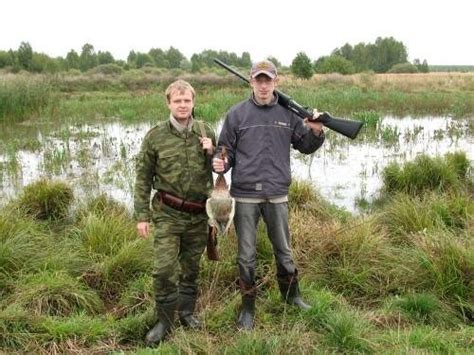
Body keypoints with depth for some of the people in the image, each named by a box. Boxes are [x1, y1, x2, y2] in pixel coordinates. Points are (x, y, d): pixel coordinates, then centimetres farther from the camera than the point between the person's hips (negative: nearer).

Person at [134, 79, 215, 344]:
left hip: (199, 213, 2)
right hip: (168, 213, -2)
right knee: (164, 268, -6)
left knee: (191, 267, 14)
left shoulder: (206, 132, 0)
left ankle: (187, 311, 33)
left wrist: (211, 153, -12)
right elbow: (143, 177, -1)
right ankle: (164, 321, 12)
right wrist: (142, 215, -4)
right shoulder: (156, 136, -6)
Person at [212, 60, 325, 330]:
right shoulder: (237, 114, 0)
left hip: (278, 194, 1)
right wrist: (220, 163, -17)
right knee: (246, 255, 8)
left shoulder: (288, 113, 4)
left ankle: (292, 295, 39)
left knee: (284, 250, 17)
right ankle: (248, 308, 24)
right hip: (245, 194, -1)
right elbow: (227, 150, 4)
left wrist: (316, 132, -9)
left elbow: (306, 146, 10)